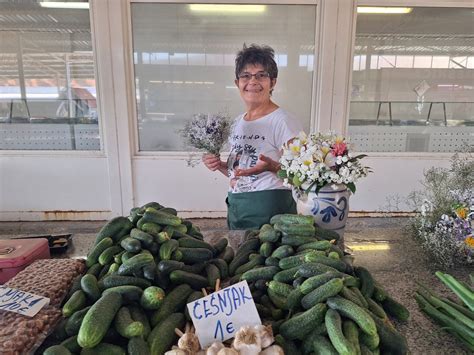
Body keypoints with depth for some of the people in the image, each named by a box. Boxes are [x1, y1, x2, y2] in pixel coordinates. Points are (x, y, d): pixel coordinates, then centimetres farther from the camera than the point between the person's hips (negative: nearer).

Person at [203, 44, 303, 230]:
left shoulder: (283, 121, -13)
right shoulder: (238, 121, 8)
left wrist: (272, 166, -32)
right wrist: (219, 165, 0)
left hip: (269, 209, -7)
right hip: (235, 208, 7)